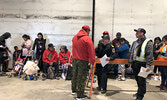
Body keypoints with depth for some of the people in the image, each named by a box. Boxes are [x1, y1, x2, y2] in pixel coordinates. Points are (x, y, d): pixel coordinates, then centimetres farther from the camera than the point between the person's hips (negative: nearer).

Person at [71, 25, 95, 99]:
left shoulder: (74, 37, 7)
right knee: (81, 78, 2)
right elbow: (91, 51, -18)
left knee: (74, 75, 21)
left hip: (74, 59, 7)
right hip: (83, 61, -7)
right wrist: (92, 62, -14)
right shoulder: (87, 39, -16)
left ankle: (74, 90, 39)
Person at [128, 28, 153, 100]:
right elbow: (131, 52, 22)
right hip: (135, 64, 7)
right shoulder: (135, 42, 14)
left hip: (142, 65, -7)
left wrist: (148, 65, -20)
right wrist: (130, 61, 17)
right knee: (137, 80, 17)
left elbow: (150, 55, -15)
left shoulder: (148, 43, -8)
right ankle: (139, 92, 34)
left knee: (141, 81, 0)